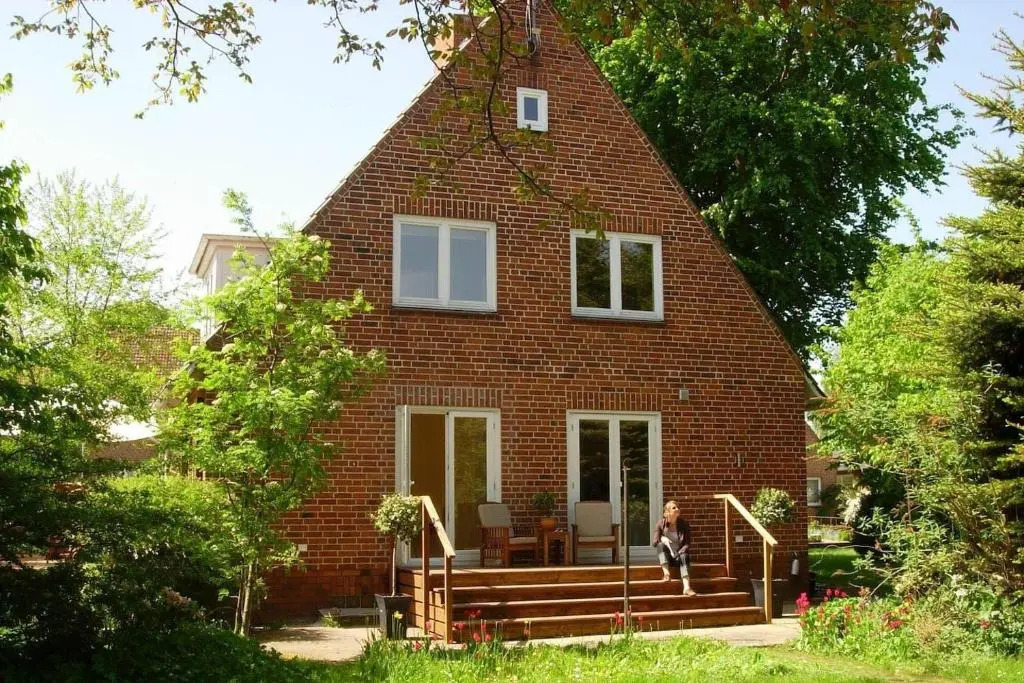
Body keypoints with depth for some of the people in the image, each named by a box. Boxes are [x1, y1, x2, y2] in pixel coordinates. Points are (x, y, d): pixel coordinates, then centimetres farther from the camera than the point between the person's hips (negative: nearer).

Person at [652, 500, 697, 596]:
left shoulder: (683, 524, -4)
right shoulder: (661, 523, -4)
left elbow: (687, 544, -6)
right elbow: (654, 543, -8)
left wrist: (679, 553, -24)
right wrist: (662, 539, -27)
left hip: (679, 556, 0)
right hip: (666, 557, 0)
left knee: (684, 556, -35)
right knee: (661, 545, -30)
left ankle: (686, 587, -50)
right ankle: (666, 573, -38)